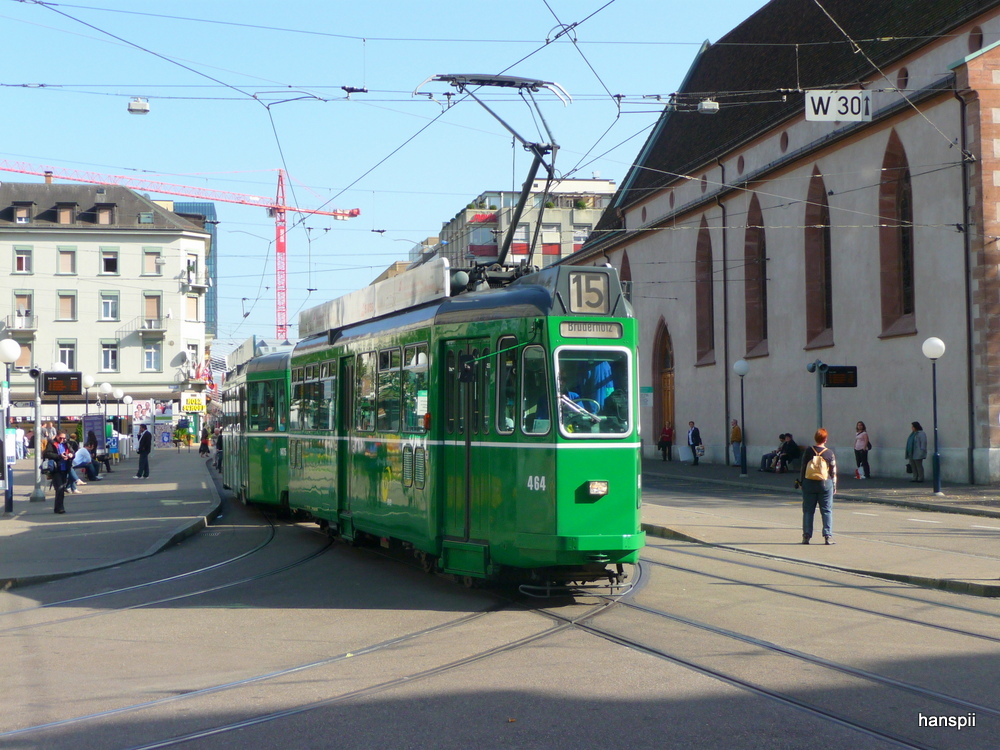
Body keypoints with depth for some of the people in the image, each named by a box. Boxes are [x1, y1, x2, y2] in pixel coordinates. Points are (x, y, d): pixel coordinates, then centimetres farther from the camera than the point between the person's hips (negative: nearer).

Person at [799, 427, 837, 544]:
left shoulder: (808, 451, -3)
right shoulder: (829, 453, -4)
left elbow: (802, 468, 1)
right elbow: (833, 472, 1)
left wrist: (801, 482, 12)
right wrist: (834, 486, 10)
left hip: (809, 483, 1)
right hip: (825, 483, -1)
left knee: (808, 510, 6)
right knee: (826, 510, 4)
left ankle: (806, 536, 4)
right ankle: (828, 536, 0)